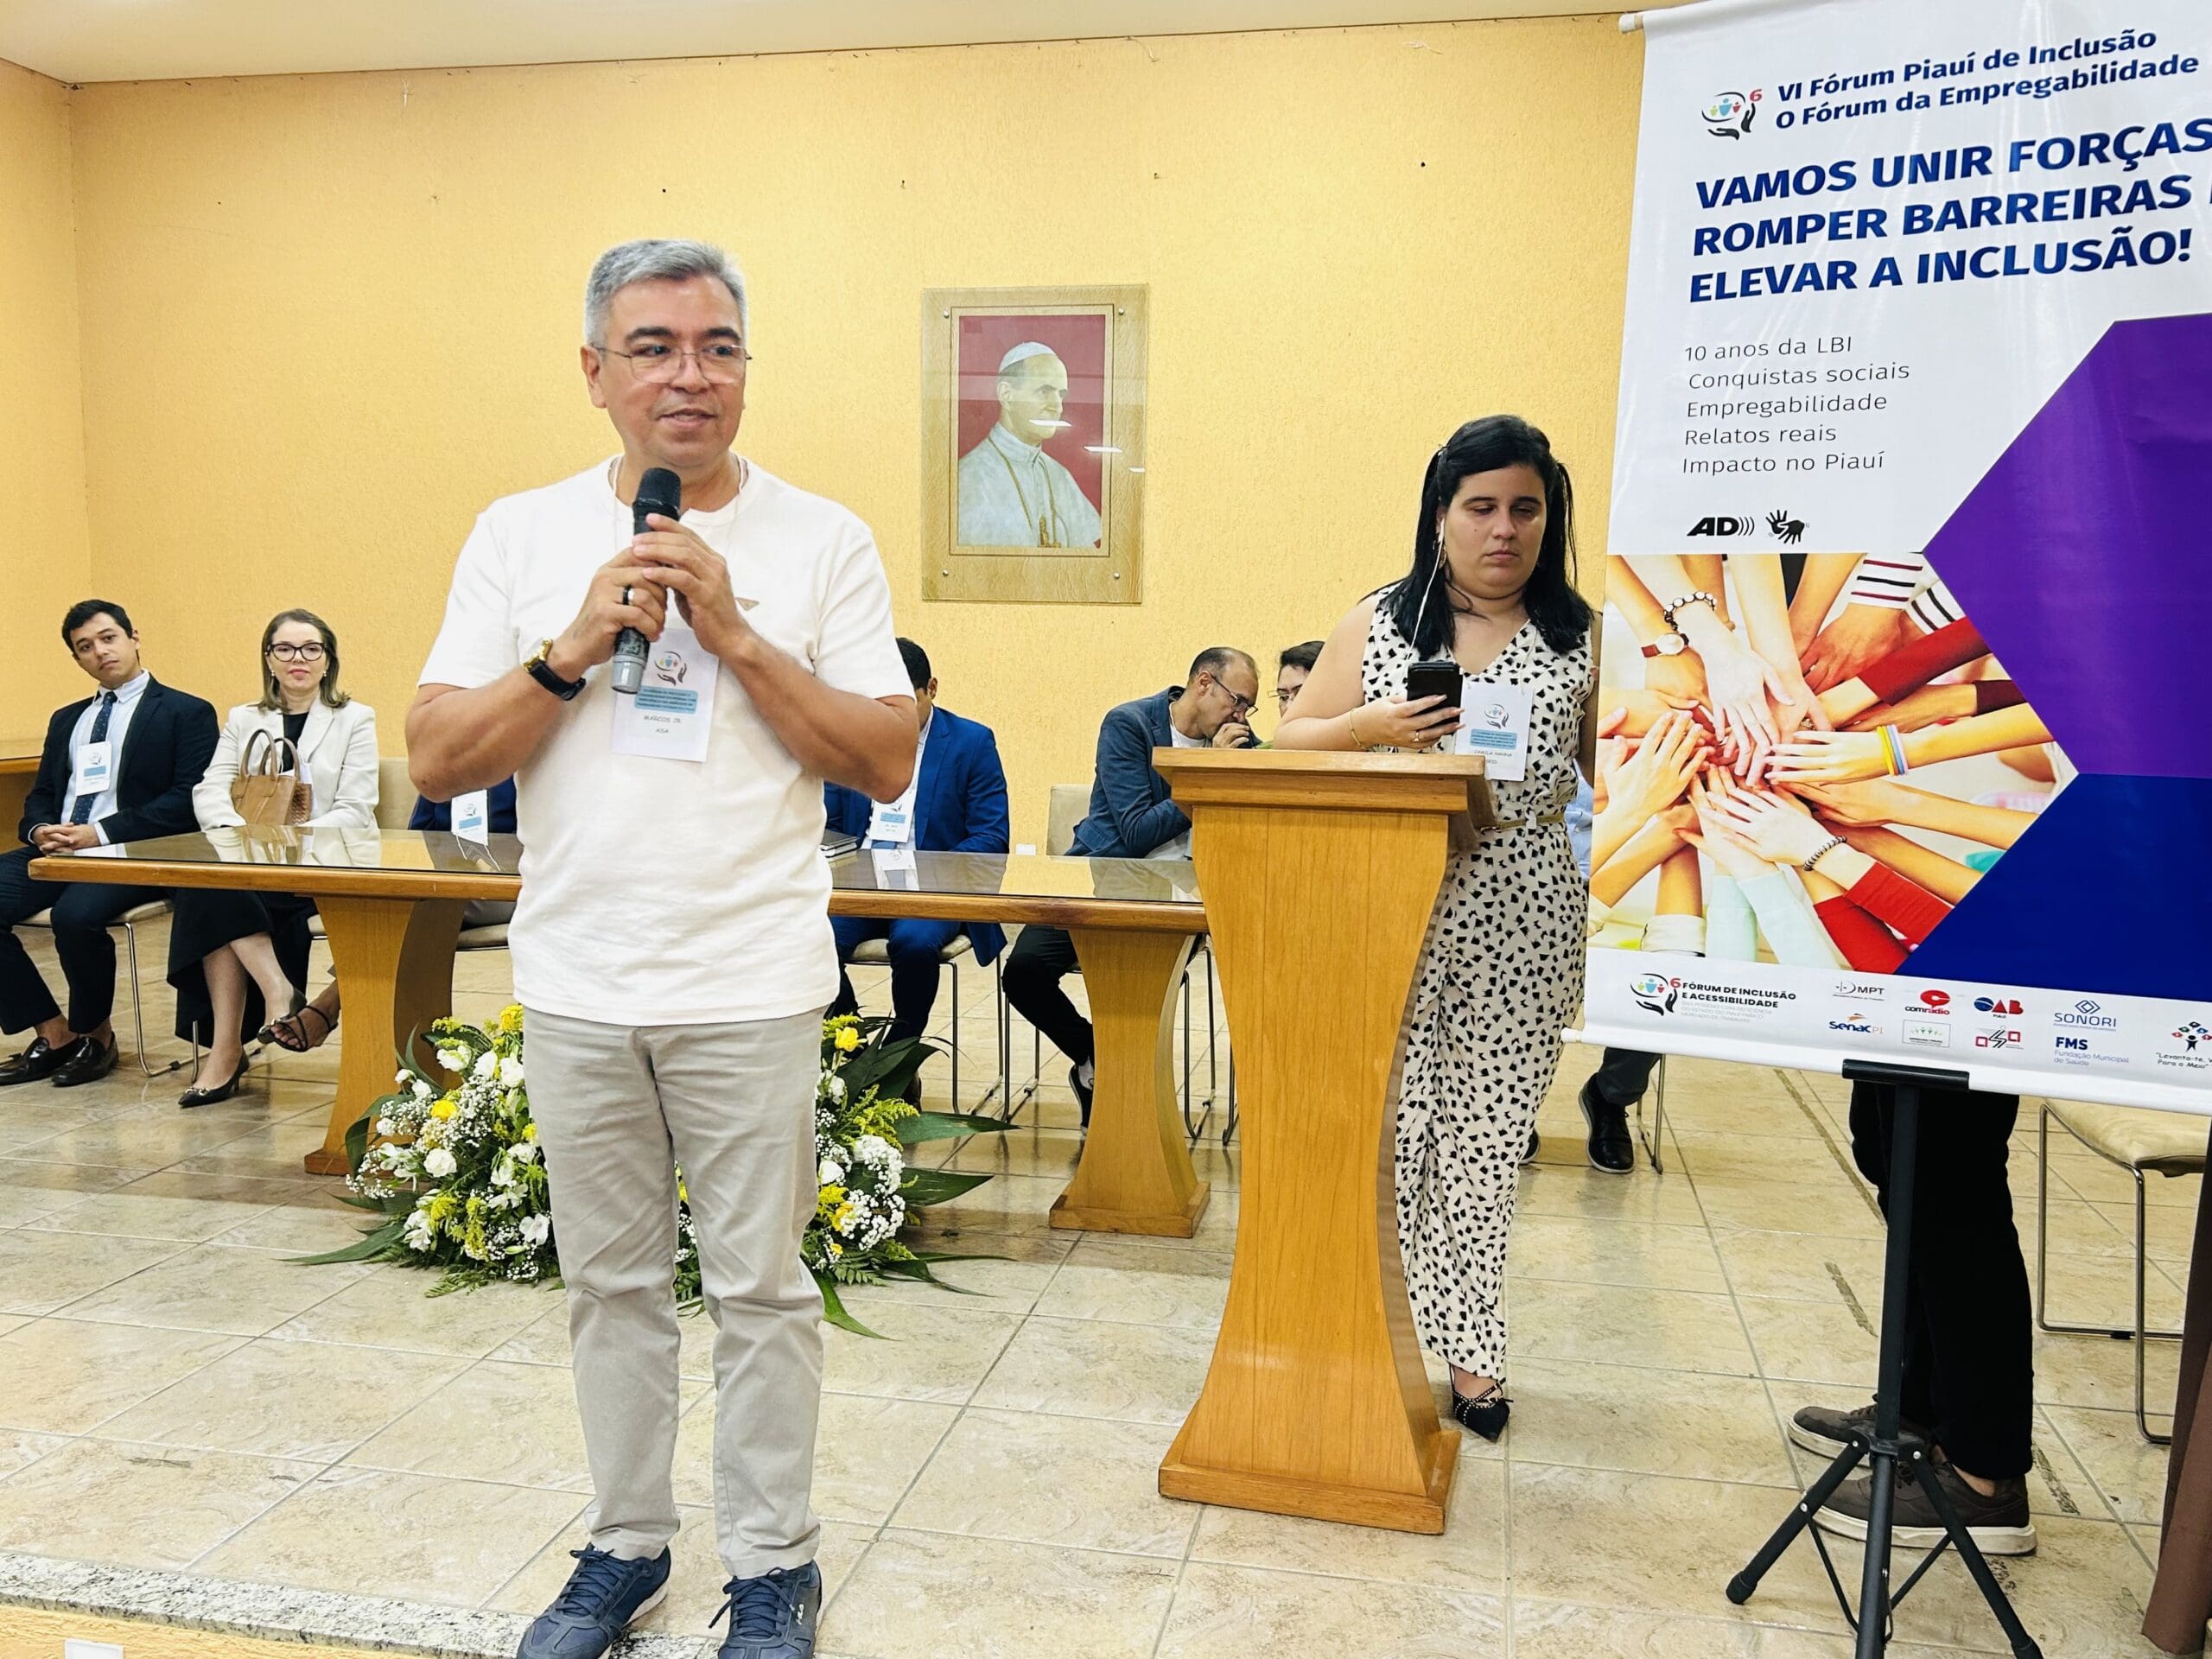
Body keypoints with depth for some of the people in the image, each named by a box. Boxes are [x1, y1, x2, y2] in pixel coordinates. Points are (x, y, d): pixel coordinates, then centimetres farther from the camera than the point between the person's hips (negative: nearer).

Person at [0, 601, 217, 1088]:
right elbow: (40, 797, 21)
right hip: (57, 849, 6)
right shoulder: (66, 720, 24)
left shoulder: (187, 713, 3)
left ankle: (95, 1035, -5)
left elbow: (187, 801, -9)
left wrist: (102, 834, -17)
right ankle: (53, 1033, -4)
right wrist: (40, 830, -4)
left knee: (76, 915, -33)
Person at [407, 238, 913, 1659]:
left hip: (753, 989, -2)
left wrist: (737, 635, -15)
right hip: (576, 987, 3)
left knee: (760, 1288, 7)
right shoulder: (521, 535, 4)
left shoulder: (823, 541, -2)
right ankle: (627, 1544, 34)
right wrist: (576, 647, -13)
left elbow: (889, 763, -7)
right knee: (613, 1283, 15)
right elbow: (437, 760, 0)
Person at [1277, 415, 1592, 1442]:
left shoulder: (1583, 639, 6)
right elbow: (1291, 745, 8)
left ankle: (1468, 1349, 20)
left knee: (1486, 1135, 6)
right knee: (1390, 1124, 1)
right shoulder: (1376, 626, 6)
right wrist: (1372, 726, -12)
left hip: (1519, 927, 0)